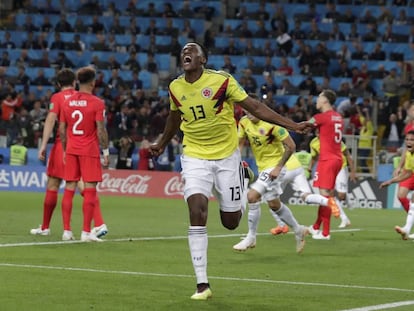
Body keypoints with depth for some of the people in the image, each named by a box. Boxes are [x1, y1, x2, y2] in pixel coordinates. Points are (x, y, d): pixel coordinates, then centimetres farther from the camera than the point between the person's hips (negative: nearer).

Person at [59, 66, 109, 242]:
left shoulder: (67, 102, 7)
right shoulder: (97, 103, -8)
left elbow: (62, 130, 9)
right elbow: (101, 130, -11)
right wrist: (106, 152, -3)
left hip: (71, 150, 5)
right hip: (89, 150, -5)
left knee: (69, 189, 8)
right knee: (90, 189, -2)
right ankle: (86, 232, -6)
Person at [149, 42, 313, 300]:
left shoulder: (221, 80, -12)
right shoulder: (175, 88, 0)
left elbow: (255, 107, -9)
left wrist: (292, 125, -15)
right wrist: (163, 144, 37)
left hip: (226, 156, -1)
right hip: (195, 157, 2)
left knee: (231, 222, 2)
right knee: (197, 213, -18)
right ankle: (202, 284, -15)